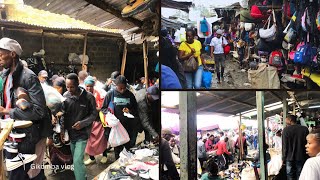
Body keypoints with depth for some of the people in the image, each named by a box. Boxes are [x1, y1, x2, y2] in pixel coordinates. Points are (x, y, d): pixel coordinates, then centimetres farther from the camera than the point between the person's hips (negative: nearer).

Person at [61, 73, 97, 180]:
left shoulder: (88, 97, -11)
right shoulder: (65, 96, -2)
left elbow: (94, 114, -3)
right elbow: (63, 114, 7)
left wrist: (82, 123, -17)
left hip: (82, 134, -4)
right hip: (69, 133, 4)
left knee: (77, 161, -12)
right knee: (75, 160, 15)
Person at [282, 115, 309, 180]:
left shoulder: (286, 130, -7)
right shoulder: (305, 129, -1)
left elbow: (284, 146, -6)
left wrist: (284, 158, 2)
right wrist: (307, 157, 13)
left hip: (290, 158, -2)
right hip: (301, 158, 2)